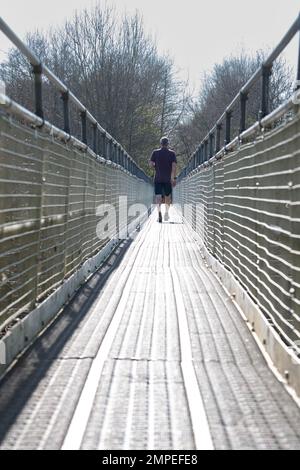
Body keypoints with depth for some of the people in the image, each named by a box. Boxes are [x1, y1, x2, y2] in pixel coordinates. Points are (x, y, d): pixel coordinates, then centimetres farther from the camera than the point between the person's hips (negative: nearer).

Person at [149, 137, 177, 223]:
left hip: (158, 178, 0)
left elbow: (151, 164, -4)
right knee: (168, 196, 16)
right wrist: (174, 178, -8)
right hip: (168, 179, 0)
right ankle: (166, 213, 18)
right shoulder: (172, 153, 0)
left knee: (158, 196, -4)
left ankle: (159, 212, -26)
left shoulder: (155, 152, 2)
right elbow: (174, 166, -8)